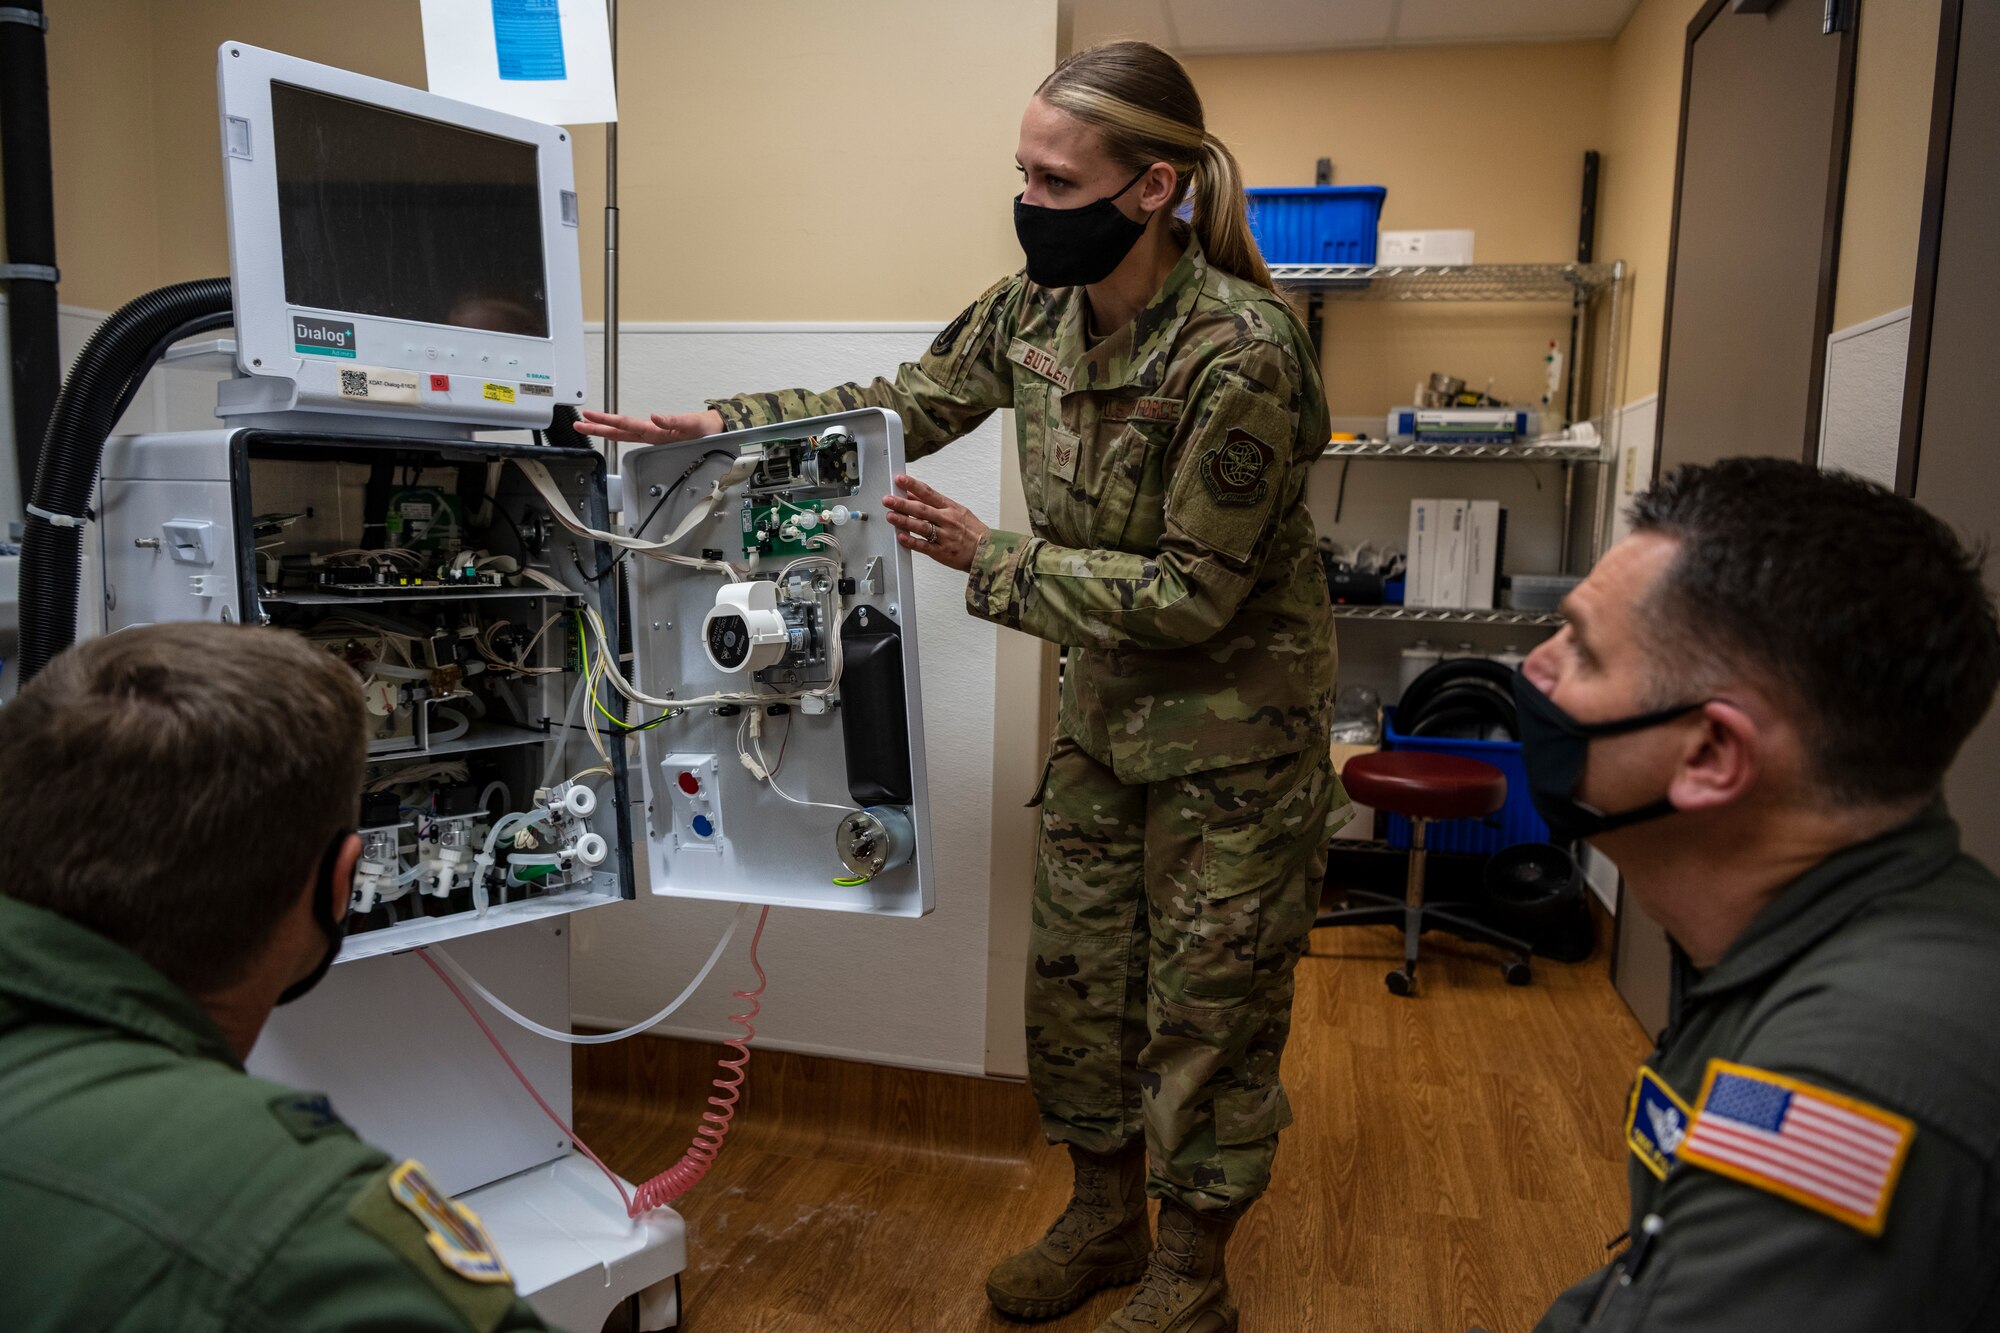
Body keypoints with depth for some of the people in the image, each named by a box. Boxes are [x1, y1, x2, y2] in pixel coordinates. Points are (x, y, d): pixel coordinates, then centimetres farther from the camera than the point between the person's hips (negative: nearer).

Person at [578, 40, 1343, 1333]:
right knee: (1077, 968, 16)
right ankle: (1104, 1216, 40)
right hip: (1107, 702, 7)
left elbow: (1192, 594, -24)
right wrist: (713, 427, -7)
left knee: (1207, 999, 7)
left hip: (1236, 718, -6)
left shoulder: (1241, 353, -27)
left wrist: (986, 557, -24)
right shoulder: (1035, 305, -6)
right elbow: (903, 405, 4)